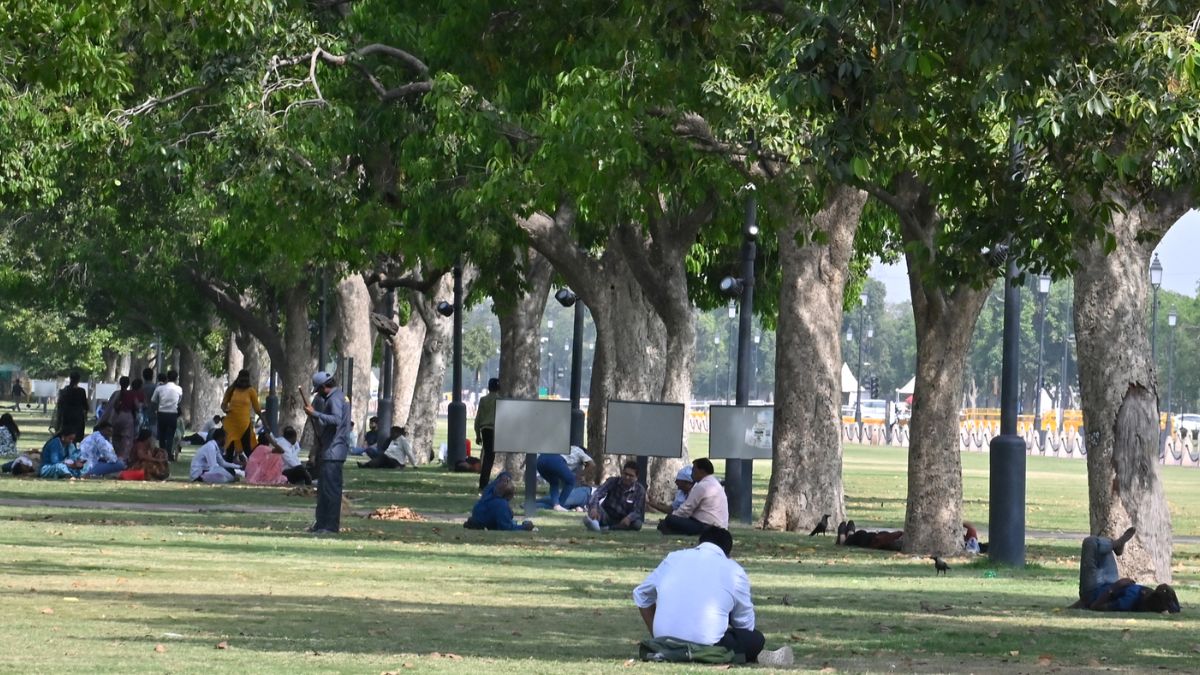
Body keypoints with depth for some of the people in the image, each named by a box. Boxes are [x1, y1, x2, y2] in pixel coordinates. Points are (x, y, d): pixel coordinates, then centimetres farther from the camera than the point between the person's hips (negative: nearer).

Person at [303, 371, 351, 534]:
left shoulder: (335, 399, -15)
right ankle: (322, 523, 23)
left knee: (330, 488, -10)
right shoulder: (329, 398, 18)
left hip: (333, 451, -11)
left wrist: (315, 414, -30)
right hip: (326, 450, 11)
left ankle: (331, 526, -10)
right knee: (323, 488, 16)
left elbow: (336, 419, -30)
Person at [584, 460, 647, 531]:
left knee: (637, 523, -32)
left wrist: (629, 518, -39)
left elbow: (638, 511, -15)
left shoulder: (640, 490, -7)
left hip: (622, 521, 0)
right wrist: (593, 508, -47)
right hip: (606, 517, 0)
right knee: (592, 503, -27)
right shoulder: (612, 481, -8)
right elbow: (598, 493, -25)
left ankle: (607, 527, -39)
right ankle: (594, 523, -57)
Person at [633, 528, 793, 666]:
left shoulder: (673, 558, 15)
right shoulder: (735, 573, 6)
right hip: (706, 646, -4)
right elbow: (745, 624, 15)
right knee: (756, 638, 18)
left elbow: (641, 595, 25)